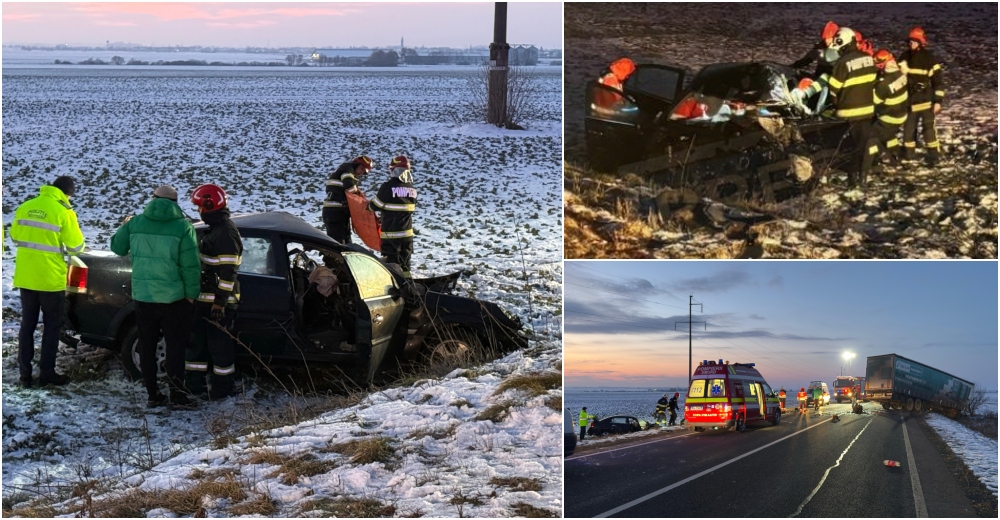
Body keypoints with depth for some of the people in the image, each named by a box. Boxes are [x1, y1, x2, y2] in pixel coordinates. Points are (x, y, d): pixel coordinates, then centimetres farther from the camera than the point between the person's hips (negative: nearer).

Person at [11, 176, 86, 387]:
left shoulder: (25, 207, 4)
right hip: (50, 279, -5)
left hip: (25, 277, 5)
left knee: (27, 324, 12)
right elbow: (75, 246, -9)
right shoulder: (63, 211, -12)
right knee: (52, 326, 8)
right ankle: (47, 373, 10)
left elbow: (15, 236, 14)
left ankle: (25, 374, 13)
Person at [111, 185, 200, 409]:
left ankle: (152, 394, 14)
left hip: (142, 296, 3)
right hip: (173, 297, -3)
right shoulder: (183, 227, -9)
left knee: (147, 346, 12)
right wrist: (191, 294, -2)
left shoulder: (135, 223, 0)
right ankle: (177, 395, 3)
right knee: (175, 347, 5)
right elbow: (190, 265, -11)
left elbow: (117, 247, 13)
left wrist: (124, 227, 31)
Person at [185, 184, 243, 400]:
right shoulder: (216, 229, 16)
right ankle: (194, 384, 25)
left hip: (219, 302, -11)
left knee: (219, 344, -2)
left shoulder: (226, 233, -17)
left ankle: (222, 389, 6)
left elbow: (228, 271, -22)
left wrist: (220, 301, -23)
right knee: (197, 340, 16)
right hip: (206, 299, 11)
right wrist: (201, 297, 27)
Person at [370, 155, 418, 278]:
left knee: (393, 263, 0)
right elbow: (411, 208, 10)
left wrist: (368, 205, 17)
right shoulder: (412, 189, 3)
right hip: (407, 232, 5)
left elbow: (376, 205, -7)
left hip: (390, 232, -5)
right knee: (405, 264, 15)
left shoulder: (388, 186, -15)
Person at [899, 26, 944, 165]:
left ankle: (934, 154, 1)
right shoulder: (905, 57, 3)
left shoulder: (930, 58, -8)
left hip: (926, 100, -4)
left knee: (929, 127, -5)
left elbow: (938, 80, -6)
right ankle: (909, 153, 23)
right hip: (910, 99, 4)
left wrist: (938, 100, -10)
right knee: (908, 127, 10)